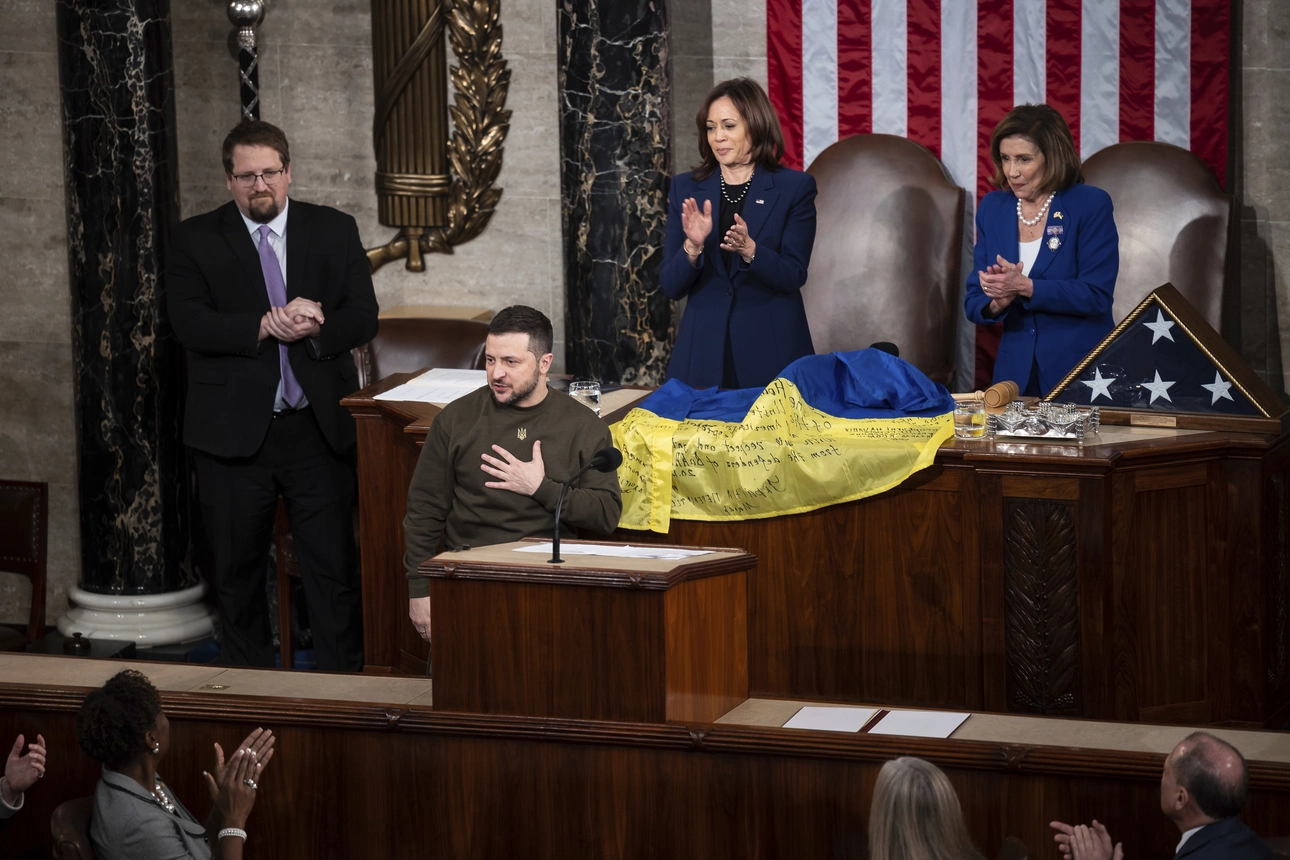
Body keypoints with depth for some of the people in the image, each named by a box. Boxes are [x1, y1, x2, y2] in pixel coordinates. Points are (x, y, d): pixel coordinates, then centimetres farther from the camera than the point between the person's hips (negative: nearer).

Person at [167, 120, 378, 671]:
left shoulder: (335, 232, 7)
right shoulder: (196, 241, 3)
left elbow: (363, 317, 0)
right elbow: (190, 323, -10)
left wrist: (313, 327, -20)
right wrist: (266, 326, -22)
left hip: (318, 430, 0)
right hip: (233, 433, 0)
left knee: (334, 565, -1)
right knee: (237, 572, 8)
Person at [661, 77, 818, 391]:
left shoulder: (795, 187, -1)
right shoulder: (685, 188, 6)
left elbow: (793, 276, -7)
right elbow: (671, 286, 2)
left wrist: (748, 249, -24)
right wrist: (693, 246, -18)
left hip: (772, 353, -2)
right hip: (704, 353, 2)